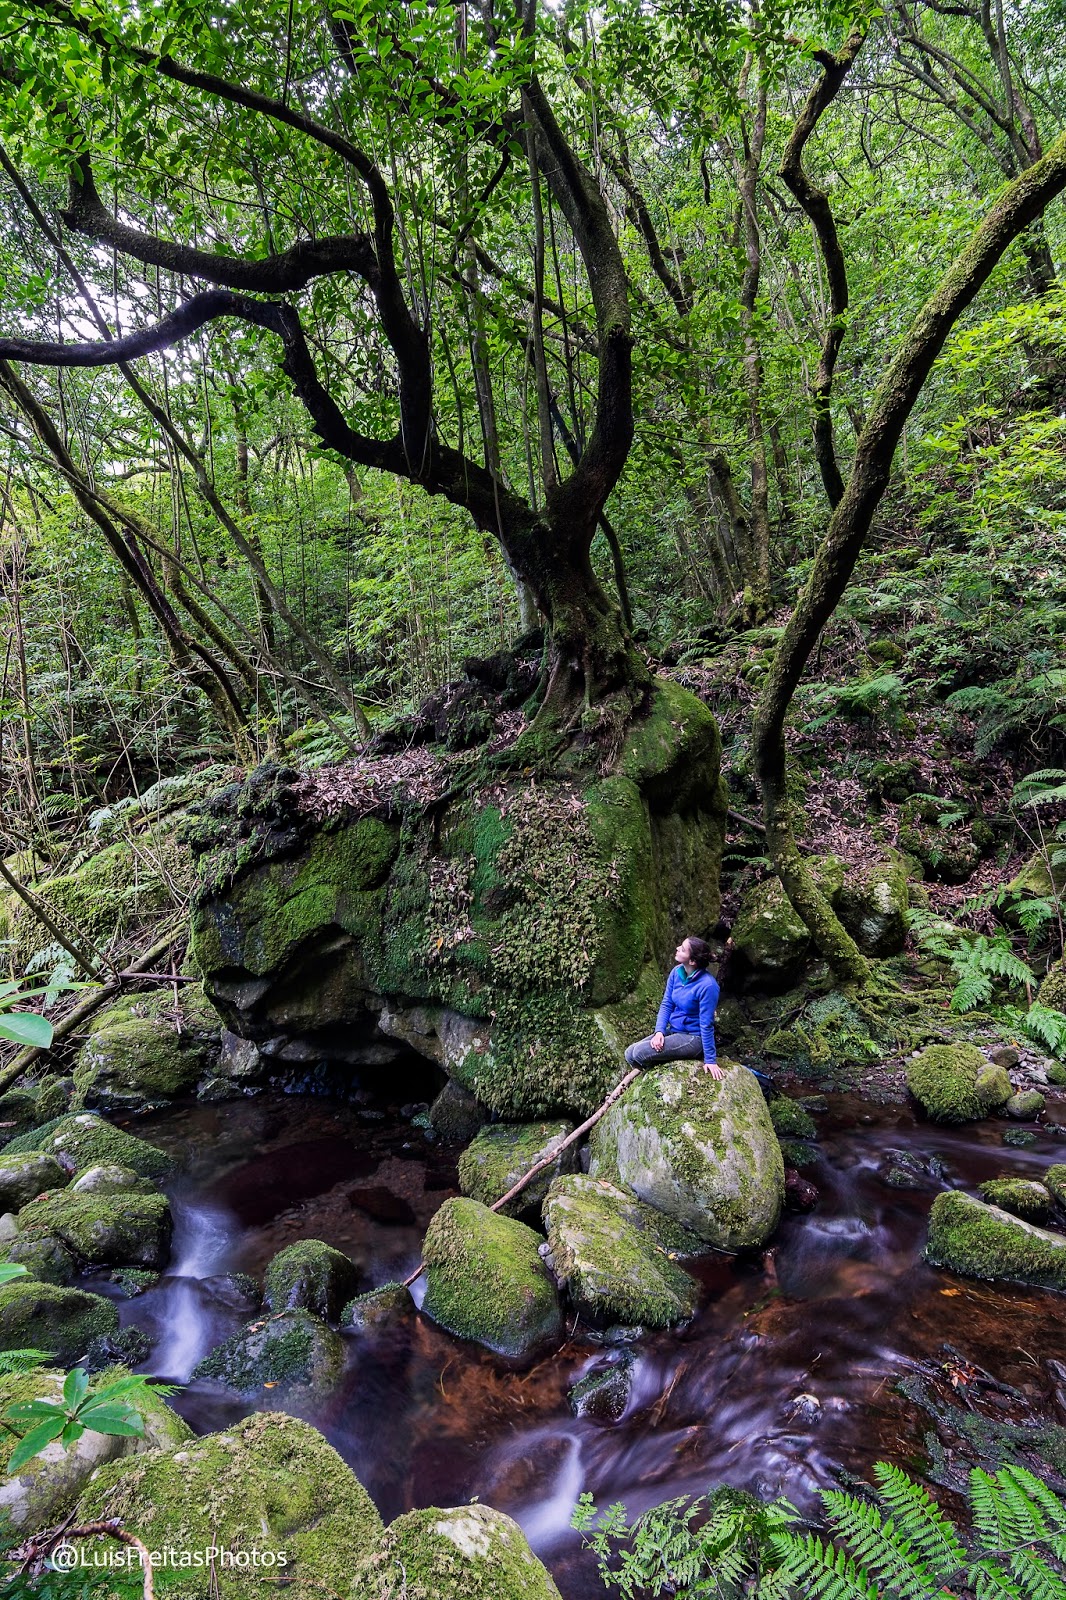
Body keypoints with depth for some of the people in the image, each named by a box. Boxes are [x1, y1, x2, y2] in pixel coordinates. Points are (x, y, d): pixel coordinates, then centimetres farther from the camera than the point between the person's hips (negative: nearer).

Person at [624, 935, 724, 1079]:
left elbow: (707, 1025, -21)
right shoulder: (676, 972, -4)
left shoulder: (707, 985, -25)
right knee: (630, 1054, -4)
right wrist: (659, 1031, -12)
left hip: (693, 1038, -7)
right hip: (673, 1031, 7)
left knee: (640, 1053, -19)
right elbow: (666, 1005, 3)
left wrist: (710, 1060, -15)